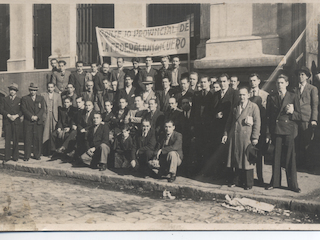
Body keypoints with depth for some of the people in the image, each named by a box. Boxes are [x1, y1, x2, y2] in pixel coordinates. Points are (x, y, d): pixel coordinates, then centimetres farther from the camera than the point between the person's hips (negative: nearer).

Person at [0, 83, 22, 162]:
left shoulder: (19, 100, 12)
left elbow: (22, 111, 5)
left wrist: (16, 116, -12)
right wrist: (8, 115, -11)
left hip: (16, 121, 0)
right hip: (6, 121, 0)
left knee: (15, 139, -2)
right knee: (7, 139, -4)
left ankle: (15, 156, 4)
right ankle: (7, 157, -1)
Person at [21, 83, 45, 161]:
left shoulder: (41, 98, 14)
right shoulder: (24, 98, 8)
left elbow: (42, 109, 5)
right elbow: (24, 109, -2)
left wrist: (37, 116, -11)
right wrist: (31, 116, -13)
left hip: (38, 122, 1)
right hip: (28, 122, -1)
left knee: (38, 139, 1)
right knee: (27, 139, -2)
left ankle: (37, 155, 10)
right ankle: (27, 156, 4)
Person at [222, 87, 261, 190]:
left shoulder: (253, 107, 0)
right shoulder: (235, 107, 14)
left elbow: (257, 122, -4)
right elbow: (229, 122, 18)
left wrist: (255, 137, -10)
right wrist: (226, 134, 10)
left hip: (247, 137, -4)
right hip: (234, 137, 4)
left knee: (246, 160, 0)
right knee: (235, 159, 6)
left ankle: (248, 183, 9)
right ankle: (234, 180, 17)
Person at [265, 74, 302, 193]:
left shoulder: (293, 96, 5)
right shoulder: (271, 97, 8)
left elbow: (299, 116, 6)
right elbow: (268, 116, 7)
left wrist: (291, 112, -16)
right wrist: (268, 133, 2)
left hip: (289, 130, -1)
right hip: (276, 130, 1)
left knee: (290, 157, 0)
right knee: (276, 157, 4)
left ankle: (293, 184, 10)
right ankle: (275, 182, 16)